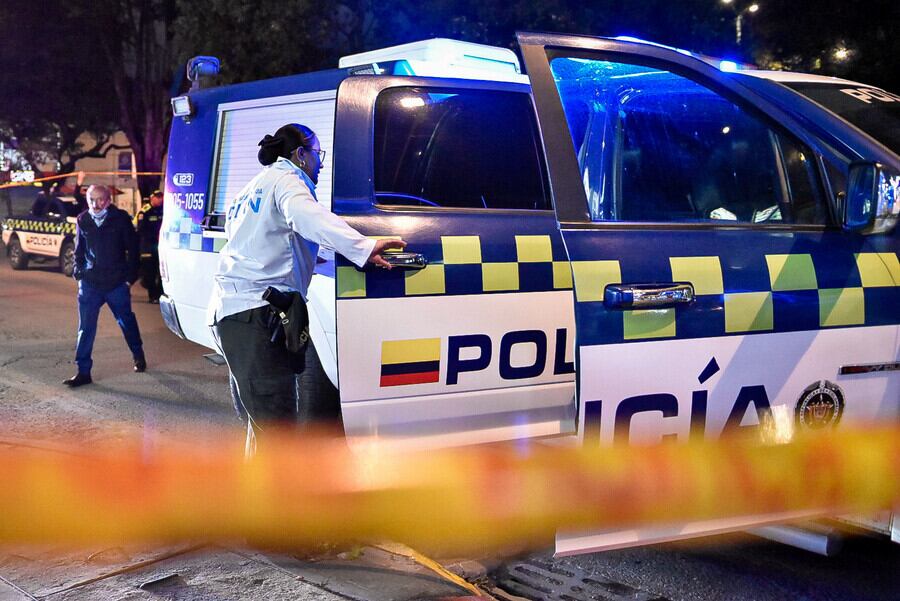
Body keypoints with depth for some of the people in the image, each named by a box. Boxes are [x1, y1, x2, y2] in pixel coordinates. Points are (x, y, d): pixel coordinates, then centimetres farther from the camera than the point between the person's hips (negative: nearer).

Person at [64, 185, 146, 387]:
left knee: (127, 322, 15)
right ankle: (83, 371, 2)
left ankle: (138, 356, 37)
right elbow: (79, 250, 16)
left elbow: (132, 249, -1)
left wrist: (130, 276, -4)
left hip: (117, 283, -2)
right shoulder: (82, 221, 4)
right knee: (85, 328, -2)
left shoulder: (120, 218, -6)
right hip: (89, 284, 2)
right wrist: (78, 271, 5)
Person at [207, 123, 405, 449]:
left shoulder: (255, 186, 28)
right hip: (256, 311, -10)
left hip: (229, 309, 10)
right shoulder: (285, 179, -2)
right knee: (276, 422, -14)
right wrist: (364, 246, -38)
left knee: (259, 418, 19)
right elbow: (307, 216, -25)